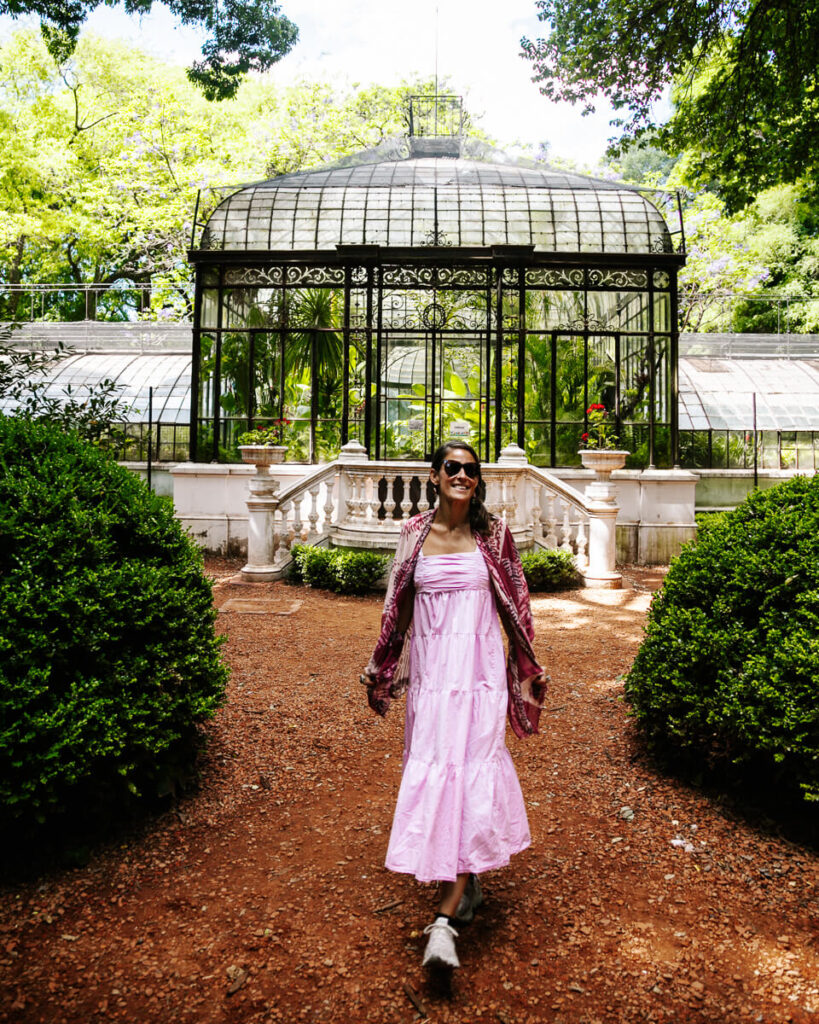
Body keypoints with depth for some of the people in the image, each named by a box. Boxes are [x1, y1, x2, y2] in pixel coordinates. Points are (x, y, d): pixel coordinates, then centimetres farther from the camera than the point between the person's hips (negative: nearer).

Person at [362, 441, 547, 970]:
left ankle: (446, 918, -5)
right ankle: (468, 883, 31)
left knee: (471, 767, -8)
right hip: (429, 666, 2)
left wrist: (529, 667, 9)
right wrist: (381, 668, 16)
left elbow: (515, 603, 7)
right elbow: (398, 604, 13)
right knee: (430, 765, 6)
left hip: (479, 664, -2)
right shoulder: (415, 533, 5)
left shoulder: (493, 533, 1)